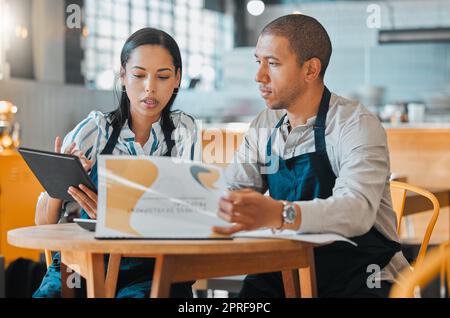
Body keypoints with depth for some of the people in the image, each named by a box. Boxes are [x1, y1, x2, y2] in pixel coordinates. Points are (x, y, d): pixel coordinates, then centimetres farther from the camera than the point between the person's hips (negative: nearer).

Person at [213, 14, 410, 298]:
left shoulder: (356, 125, -11)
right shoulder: (264, 126, 10)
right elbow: (233, 192, 5)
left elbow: (357, 210, -28)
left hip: (359, 278, -5)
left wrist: (278, 214, -44)